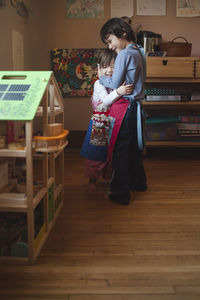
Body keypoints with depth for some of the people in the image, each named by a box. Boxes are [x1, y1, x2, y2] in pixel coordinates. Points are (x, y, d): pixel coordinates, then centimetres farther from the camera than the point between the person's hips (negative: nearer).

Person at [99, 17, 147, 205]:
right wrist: (113, 72, 9)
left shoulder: (124, 54, -14)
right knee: (134, 147, 20)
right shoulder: (138, 52, 13)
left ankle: (121, 193, 5)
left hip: (125, 107, -9)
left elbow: (115, 84, -13)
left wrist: (101, 78, 4)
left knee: (120, 150, -2)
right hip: (136, 106, 9)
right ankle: (138, 182, 35)